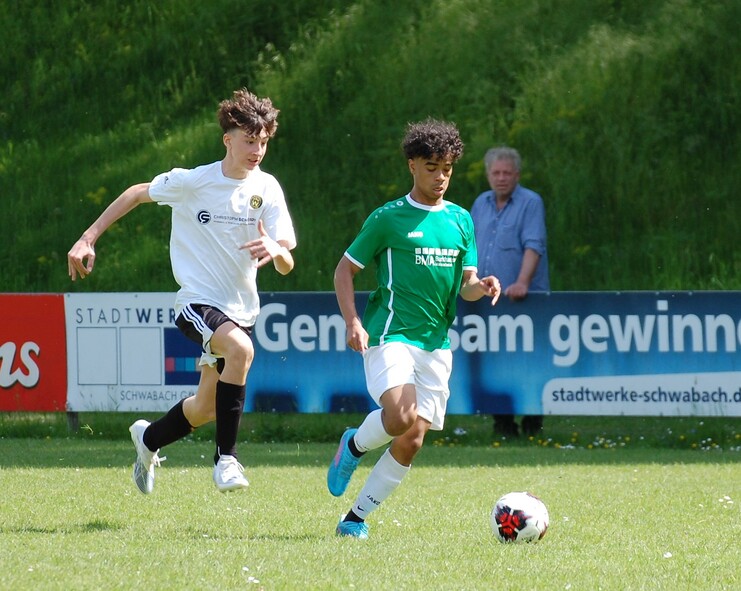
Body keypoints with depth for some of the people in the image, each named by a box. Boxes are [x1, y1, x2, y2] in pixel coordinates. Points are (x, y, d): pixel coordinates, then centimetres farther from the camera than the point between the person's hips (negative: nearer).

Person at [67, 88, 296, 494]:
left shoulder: (267, 189, -4)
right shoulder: (191, 182, -11)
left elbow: (286, 265, -8)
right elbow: (138, 193, 6)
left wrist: (277, 250, -33)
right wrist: (88, 239, 4)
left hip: (241, 308, 5)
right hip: (197, 302, -5)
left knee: (205, 409, 13)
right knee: (241, 348, -35)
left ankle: (149, 438, 46)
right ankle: (226, 457, -26)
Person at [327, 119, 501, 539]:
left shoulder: (461, 220, 13)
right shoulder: (389, 218, -1)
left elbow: (466, 284, 16)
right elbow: (345, 270, 3)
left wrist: (480, 287, -8)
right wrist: (353, 323, -11)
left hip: (437, 342, 5)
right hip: (391, 333, -5)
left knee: (413, 441, -1)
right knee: (401, 417, -27)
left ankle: (357, 518, 11)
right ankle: (354, 446, 6)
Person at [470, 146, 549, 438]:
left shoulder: (530, 203, -4)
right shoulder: (481, 204, 16)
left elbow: (533, 246, -14)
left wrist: (522, 282, -26)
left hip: (522, 300, -5)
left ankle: (532, 422, 3)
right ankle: (503, 423, 5)